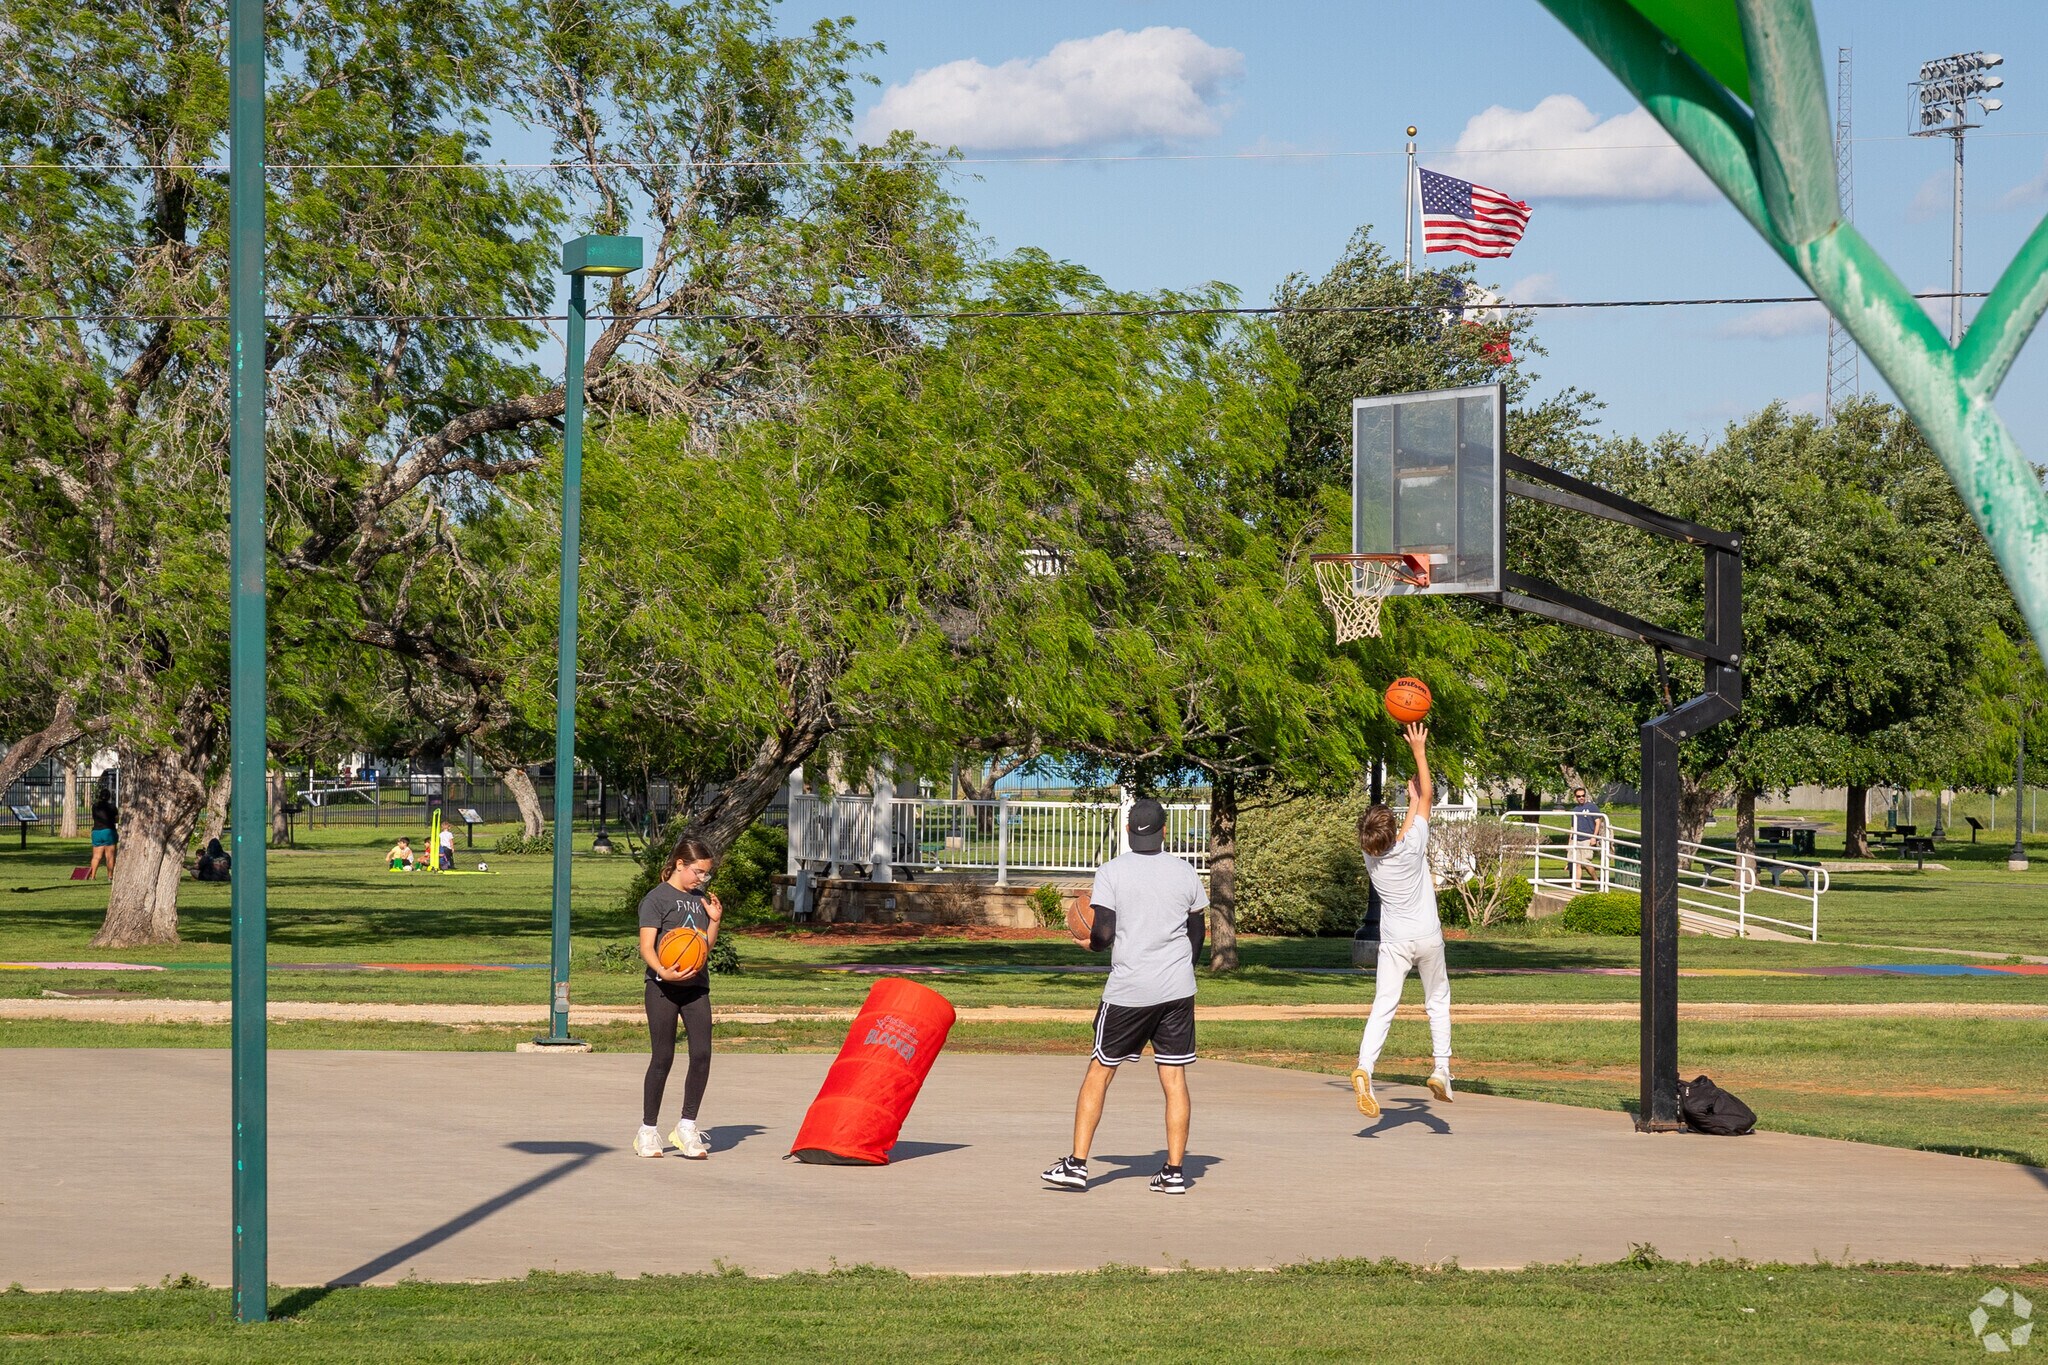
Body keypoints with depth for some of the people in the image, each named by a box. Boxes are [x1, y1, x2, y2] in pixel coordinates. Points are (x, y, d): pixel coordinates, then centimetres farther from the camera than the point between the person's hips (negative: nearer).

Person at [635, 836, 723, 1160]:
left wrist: (714, 920, 4)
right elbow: (646, 947, -11)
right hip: (663, 988, -5)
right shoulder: (657, 898, -4)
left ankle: (687, 1127, 4)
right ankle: (648, 1131, 11)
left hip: (696, 986, 5)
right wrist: (663, 972, -28)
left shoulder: (701, 899, 15)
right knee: (663, 1057, -1)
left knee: (702, 1054, -6)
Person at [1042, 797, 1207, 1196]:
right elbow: (1196, 935, 12)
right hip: (1178, 990, 3)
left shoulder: (1110, 872, -5)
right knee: (1174, 1077, 5)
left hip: (1128, 991, -3)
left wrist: (1090, 942, 12)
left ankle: (1077, 1163, 6)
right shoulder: (1185, 873, 6)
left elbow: (1103, 934, -11)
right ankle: (1174, 1171, 4)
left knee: (1099, 1072, 8)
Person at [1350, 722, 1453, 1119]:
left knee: (1383, 1007, -8)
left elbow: (1402, 831, 16)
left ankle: (1364, 1069, -28)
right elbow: (1427, 796, -5)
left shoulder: (1371, 859, -6)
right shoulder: (1412, 847, -15)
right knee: (1438, 1001, 18)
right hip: (1428, 937, -1)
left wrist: (1412, 798, 24)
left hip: (1393, 943, 1)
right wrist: (1419, 751, 2)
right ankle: (1441, 1069, 12)